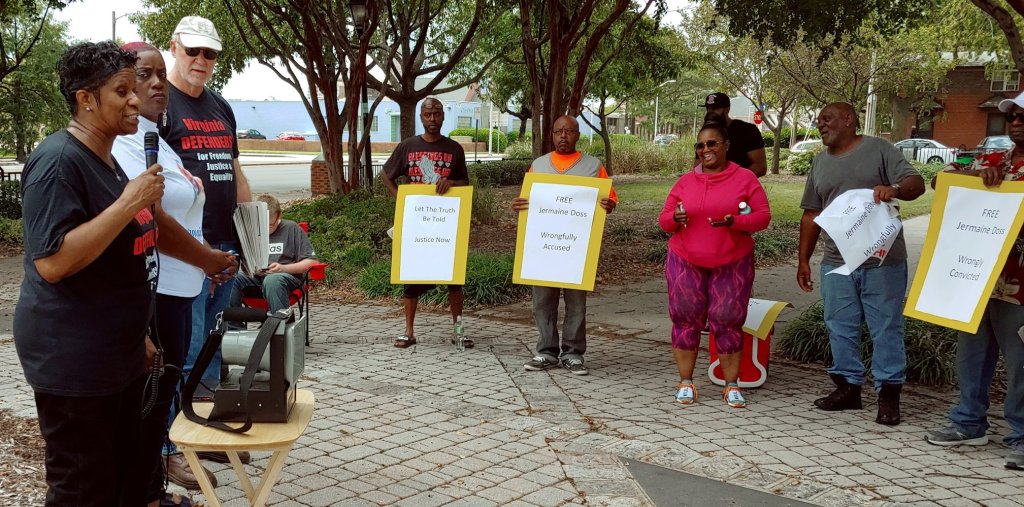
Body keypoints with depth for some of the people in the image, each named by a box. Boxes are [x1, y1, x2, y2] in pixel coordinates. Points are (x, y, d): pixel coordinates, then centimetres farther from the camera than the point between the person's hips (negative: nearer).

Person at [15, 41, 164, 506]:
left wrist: (137, 335, 23)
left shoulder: (107, 161, 13)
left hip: (120, 357, 9)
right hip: (72, 363, -9)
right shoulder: (58, 161, -16)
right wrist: (129, 204, -24)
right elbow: (52, 262, -25)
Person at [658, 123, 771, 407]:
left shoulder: (746, 179, 0)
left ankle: (732, 386, 11)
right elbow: (664, 220, 9)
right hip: (686, 263, 2)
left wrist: (734, 222, -21)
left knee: (727, 321, -1)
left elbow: (763, 216, -4)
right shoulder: (685, 182, 6)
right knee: (686, 319, 2)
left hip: (732, 264, -2)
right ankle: (686, 383, 13)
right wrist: (674, 218, -15)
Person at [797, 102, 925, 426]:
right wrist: (803, 260, 14)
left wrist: (894, 189, -30)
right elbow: (811, 214, 17)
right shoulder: (820, 162, 16)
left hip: (883, 261, -5)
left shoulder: (879, 150, 1)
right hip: (836, 263, 5)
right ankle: (847, 387, 21)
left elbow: (916, 183, -8)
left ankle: (889, 394, 7)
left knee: (886, 329, 0)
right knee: (840, 328, 9)